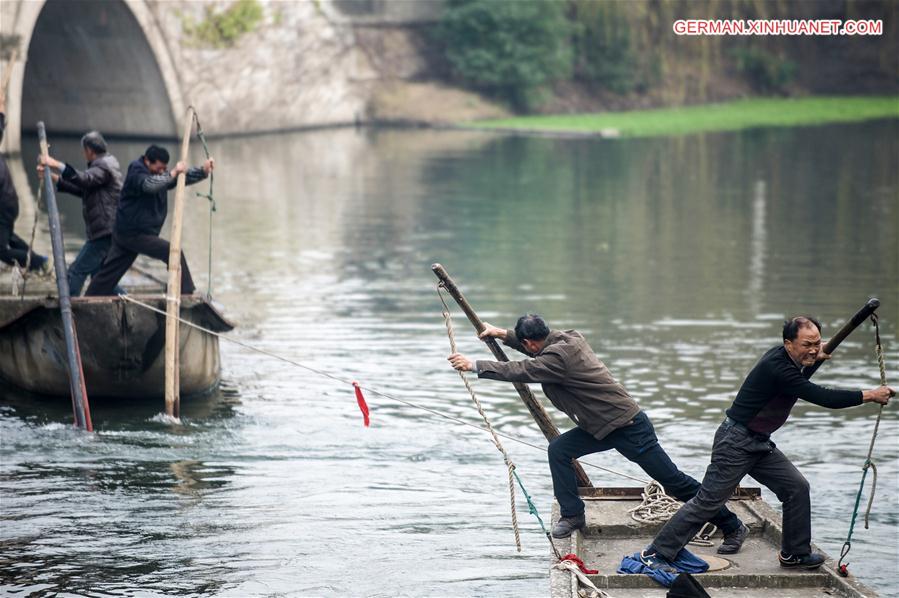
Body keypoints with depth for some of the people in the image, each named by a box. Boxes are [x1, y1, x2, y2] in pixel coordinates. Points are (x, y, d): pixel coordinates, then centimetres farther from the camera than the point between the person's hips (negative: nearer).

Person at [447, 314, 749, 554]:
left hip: (629, 427, -9)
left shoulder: (559, 356, -25)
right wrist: (504, 335, 25)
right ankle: (572, 515, 8)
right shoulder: (567, 338, 3)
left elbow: (519, 370, -27)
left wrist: (475, 366, -21)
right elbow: (538, 346, 25)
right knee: (559, 450, -1)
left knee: (674, 482, -3)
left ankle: (733, 527, 7)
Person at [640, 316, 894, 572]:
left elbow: (796, 380, 32)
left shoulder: (782, 357, 4)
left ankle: (794, 553, 17)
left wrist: (815, 357, 17)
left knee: (797, 487, 5)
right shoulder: (777, 368, -26)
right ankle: (655, 553, -3)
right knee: (708, 501, -9)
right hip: (736, 442, -10)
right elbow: (822, 397, -28)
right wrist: (869, 395, -21)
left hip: (760, 444, 10)